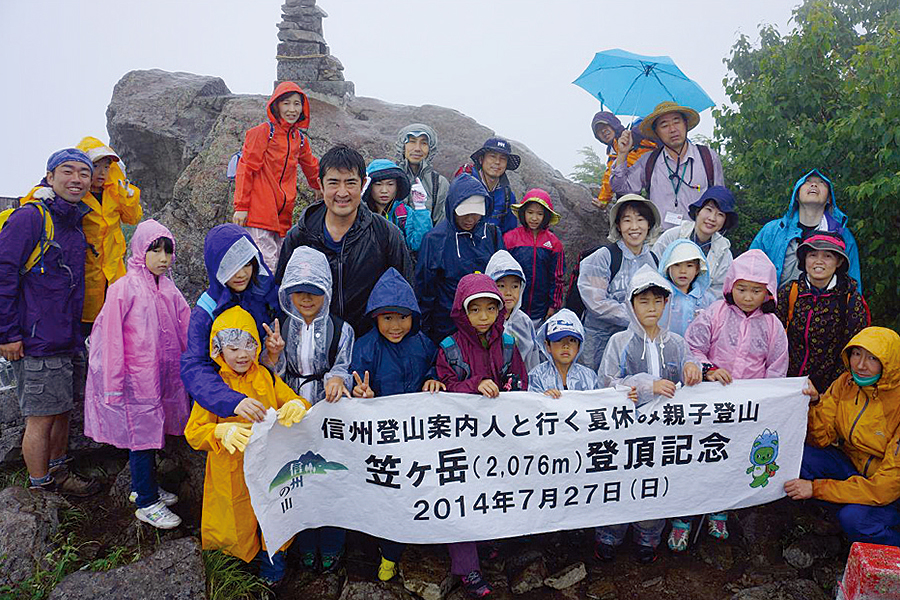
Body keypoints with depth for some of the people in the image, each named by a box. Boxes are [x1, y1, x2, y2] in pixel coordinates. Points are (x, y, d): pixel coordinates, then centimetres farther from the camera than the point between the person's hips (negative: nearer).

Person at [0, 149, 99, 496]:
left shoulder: (76, 224, 13)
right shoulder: (29, 218, -12)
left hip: (69, 340, 8)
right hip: (35, 342, -8)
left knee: (62, 409, 18)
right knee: (41, 416, 2)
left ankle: (57, 470, 34)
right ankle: (40, 484, 19)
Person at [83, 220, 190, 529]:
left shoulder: (169, 289, 5)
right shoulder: (124, 289, -13)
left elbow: (187, 329, 9)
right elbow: (111, 338, -12)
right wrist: (113, 385, -11)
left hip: (164, 374, 6)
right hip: (137, 378, -6)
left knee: (152, 430, 17)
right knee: (142, 434, 2)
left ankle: (145, 486, 35)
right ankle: (147, 503, 14)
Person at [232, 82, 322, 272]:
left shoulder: (300, 138, 14)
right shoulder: (262, 132, -4)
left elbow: (311, 167, 33)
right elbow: (245, 169, -6)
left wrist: (320, 188, 48)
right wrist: (241, 206, -10)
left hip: (283, 214, 6)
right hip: (259, 212, -6)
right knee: (266, 266, -12)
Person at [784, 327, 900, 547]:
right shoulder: (847, 383, -8)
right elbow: (822, 439, -5)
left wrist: (817, 488, -30)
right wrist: (814, 403, -25)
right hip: (853, 466, 5)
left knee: (854, 517, -33)